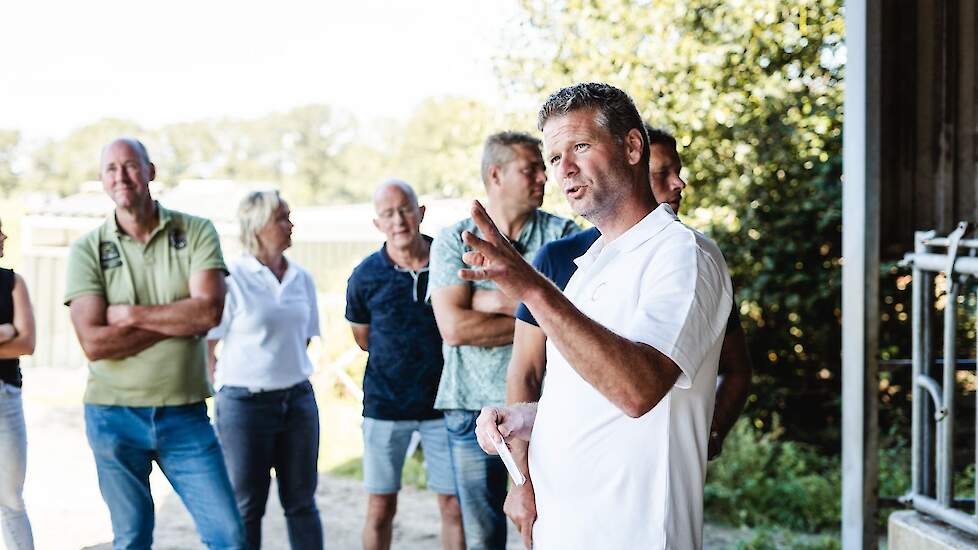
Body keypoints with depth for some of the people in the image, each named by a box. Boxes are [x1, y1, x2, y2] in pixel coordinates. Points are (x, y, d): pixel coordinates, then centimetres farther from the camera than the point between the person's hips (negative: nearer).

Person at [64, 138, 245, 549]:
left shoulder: (196, 232, -1)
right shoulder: (87, 249, -2)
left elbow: (210, 311, -15)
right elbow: (94, 342, -13)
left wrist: (130, 314, -13)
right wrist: (180, 321, -14)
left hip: (185, 413, 0)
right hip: (114, 417, 0)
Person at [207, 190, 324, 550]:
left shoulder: (302, 279, 6)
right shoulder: (232, 280, -10)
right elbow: (205, 347, -7)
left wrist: (288, 373, 14)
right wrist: (231, 387, -3)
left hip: (298, 400, 5)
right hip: (245, 402, -4)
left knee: (301, 502, 9)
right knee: (246, 506, 5)